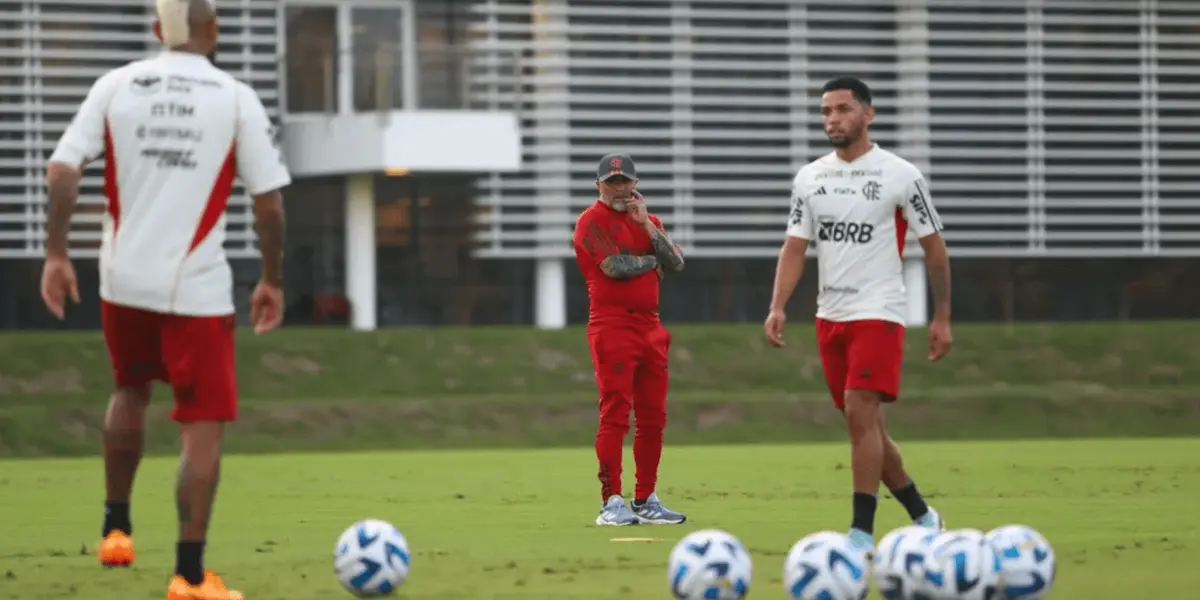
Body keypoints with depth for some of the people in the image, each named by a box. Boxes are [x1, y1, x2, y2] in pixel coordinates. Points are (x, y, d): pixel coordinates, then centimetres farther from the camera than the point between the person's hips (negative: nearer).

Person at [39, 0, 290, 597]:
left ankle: (116, 530, 37)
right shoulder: (236, 99, -6)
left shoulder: (115, 85, 0)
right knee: (204, 425, 1)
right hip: (196, 288, -4)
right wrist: (272, 280, 5)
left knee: (131, 391, 28)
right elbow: (268, 201, -7)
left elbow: (62, 172, -7)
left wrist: (56, 254, 1)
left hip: (123, 279, 4)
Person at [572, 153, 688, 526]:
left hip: (650, 327, 7)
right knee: (615, 414, -11)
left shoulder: (649, 221, 19)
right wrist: (652, 260, 1)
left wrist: (646, 226, -3)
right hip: (612, 325, -7)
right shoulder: (591, 221, -1)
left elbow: (676, 264, 5)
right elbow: (616, 266, -15)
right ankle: (611, 503, -11)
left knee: (653, 418, 8)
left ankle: (645, 500, 15)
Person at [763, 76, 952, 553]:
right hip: (830, 315, 6)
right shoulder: (810, 178, 8)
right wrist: (778, 307, -5)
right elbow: (794, 248, 8)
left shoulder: (900, 176, -5)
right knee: (864, 424, 9)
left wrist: (942, 318, 0)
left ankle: (862, 533, -14)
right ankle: (923, 517, 23)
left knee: (861, 413, -17)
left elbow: (934, 248, 0)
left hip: (877, 312, -6)